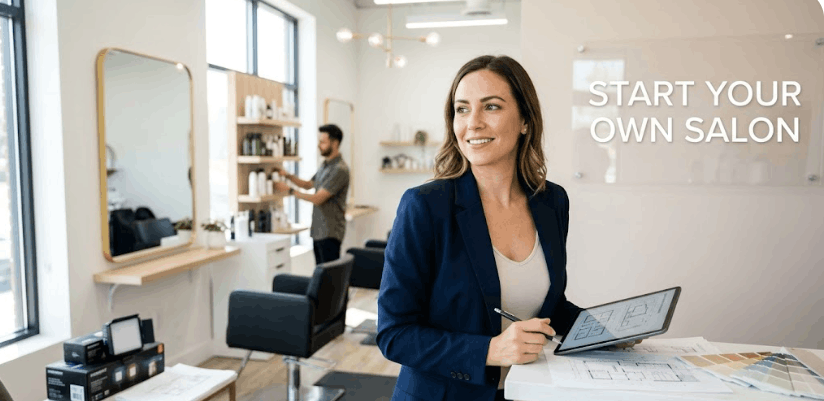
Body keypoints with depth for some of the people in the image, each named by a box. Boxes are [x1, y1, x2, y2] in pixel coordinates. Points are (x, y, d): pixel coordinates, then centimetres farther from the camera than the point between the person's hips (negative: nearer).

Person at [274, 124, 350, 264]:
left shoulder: (339, 169, -18)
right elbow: (309, 184, 25)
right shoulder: (325, 165, 12)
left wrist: (289, 190, -12)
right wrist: (288, 175, 10)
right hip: (318, 230, 9)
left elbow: (318, 198, -19)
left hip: (330, 233, -9)